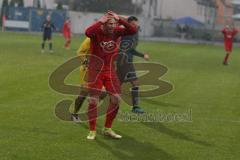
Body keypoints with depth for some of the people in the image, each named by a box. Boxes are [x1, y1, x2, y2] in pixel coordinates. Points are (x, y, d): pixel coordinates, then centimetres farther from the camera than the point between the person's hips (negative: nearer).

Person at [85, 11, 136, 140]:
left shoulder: (116, 32, -4)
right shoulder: (97, 32, -16)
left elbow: (133, 31, -16)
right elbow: (87, 32, -40)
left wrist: (119, 19, -23)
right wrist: (101, 20, -33)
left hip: (110, 70, 4)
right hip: (95, 71, -4)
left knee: (116, 99, 1)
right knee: (93, 101, -4)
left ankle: (107, 129, 18)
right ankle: (92, 131, 11)